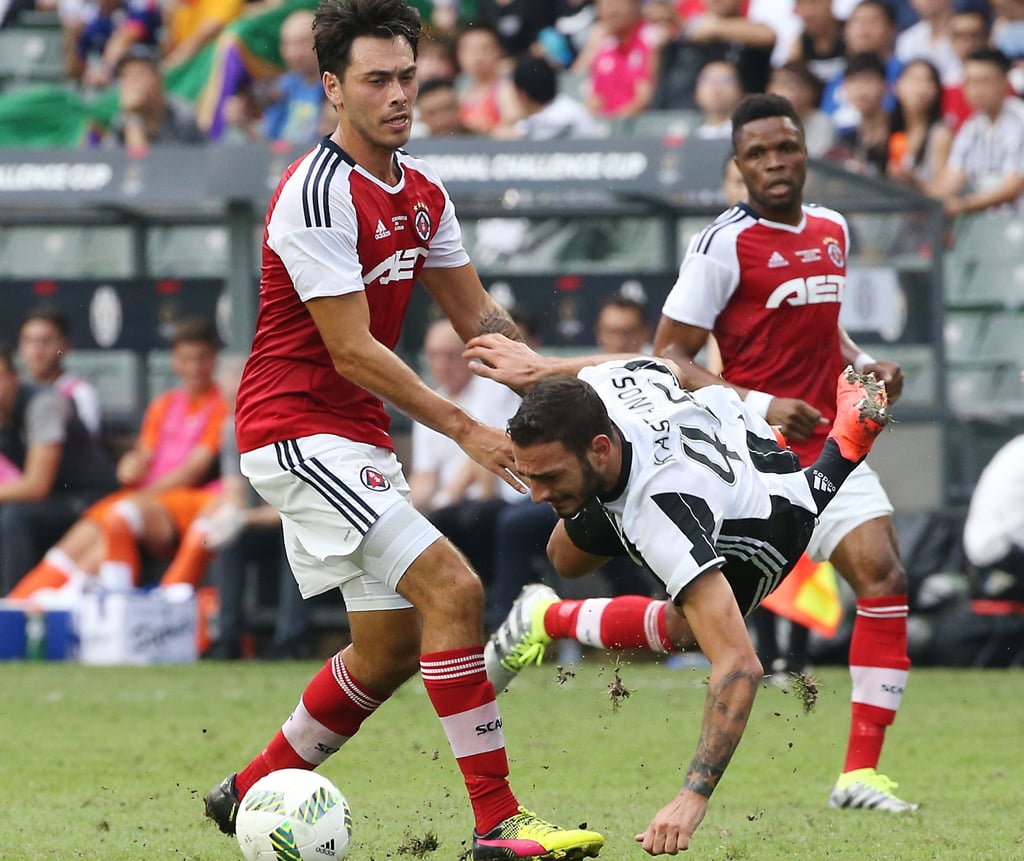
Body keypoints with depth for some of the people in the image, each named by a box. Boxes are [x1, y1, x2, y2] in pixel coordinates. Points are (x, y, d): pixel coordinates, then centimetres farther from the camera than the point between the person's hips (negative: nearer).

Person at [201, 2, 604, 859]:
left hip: (356, 437, 10)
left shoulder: (422, 192, 9)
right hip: (296, 429, -10)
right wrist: (463, 428, -20)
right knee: (452, 589, -19)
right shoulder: (318, 192, -18)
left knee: (392, 644, 12)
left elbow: (480, 318, 17)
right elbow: (351, 349, -20)